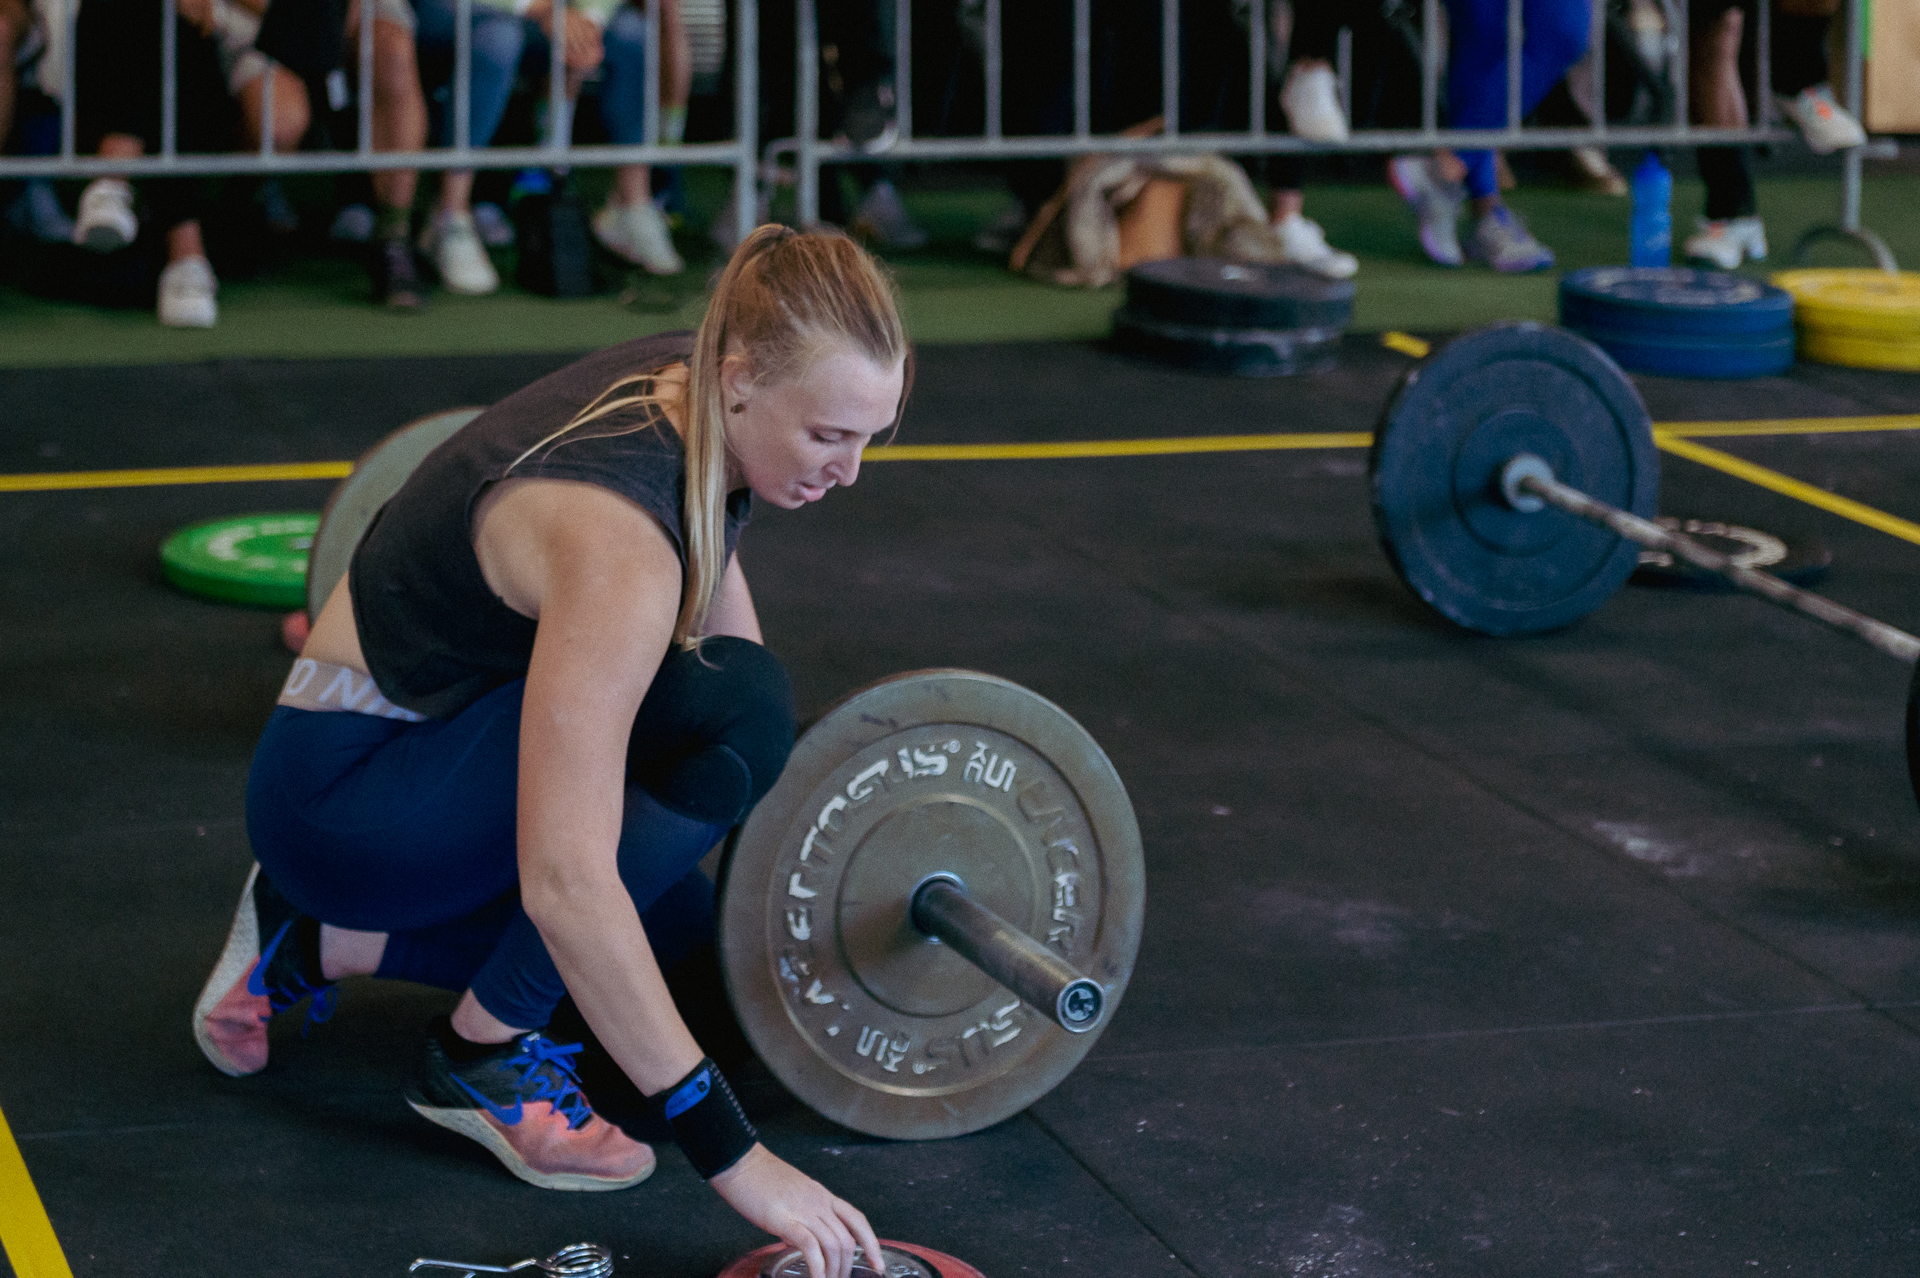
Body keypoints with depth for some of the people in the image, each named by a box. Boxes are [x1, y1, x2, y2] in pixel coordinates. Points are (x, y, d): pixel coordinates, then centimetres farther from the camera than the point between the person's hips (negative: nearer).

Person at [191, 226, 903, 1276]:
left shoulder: (698, 389, -9)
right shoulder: (618, 544, -34)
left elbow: (703, 554, 15)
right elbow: (565, 883, -40)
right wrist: (731, 1153, -39)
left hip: (438, 736, 9)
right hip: (340, 793, -9)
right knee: (729, 712, -28)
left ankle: (314, 943, 18)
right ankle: (483, 1053, -12)